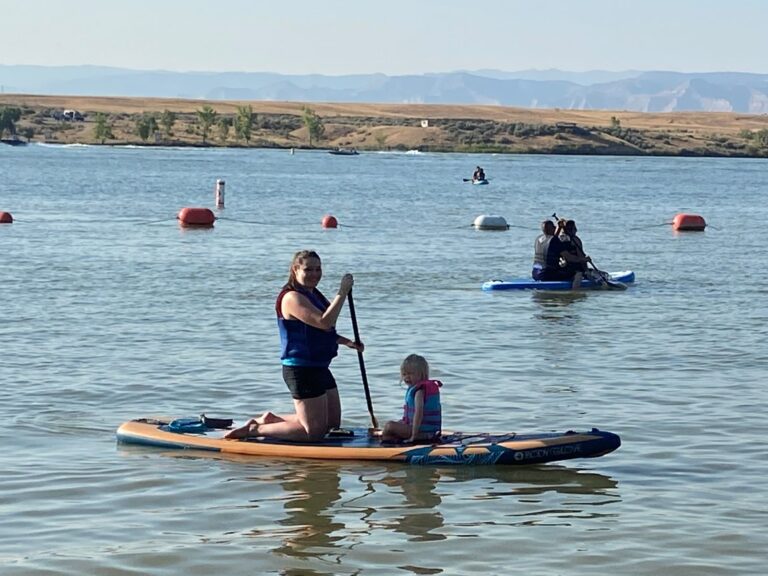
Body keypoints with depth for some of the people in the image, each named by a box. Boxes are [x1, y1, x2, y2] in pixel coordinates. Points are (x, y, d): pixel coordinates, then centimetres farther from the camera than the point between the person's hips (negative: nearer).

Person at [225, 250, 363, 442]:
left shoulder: (314, 295, 13)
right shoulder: (293, 298, -18)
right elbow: (324, 322, -30)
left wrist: (348, 342, 11)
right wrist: (342, 292, -27)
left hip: (319, 368, 10)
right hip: (302, 370, -10)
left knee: (332, 424, 18)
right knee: (314, 432, -8)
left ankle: (271, 419, 23)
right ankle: (255, 429, 0)